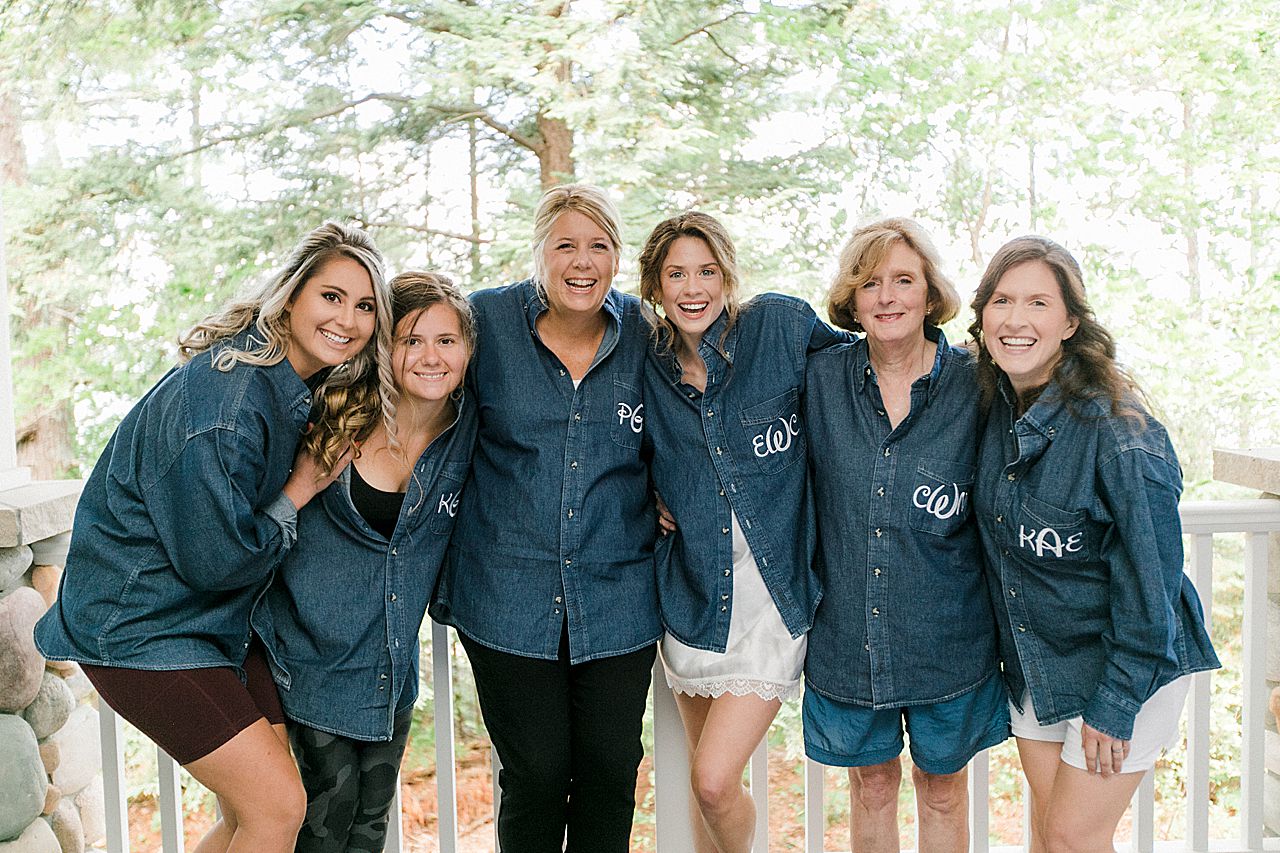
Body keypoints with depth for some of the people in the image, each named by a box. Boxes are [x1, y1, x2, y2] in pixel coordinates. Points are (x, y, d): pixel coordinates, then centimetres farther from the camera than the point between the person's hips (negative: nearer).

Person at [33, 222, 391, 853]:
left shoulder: (315, 386, 2)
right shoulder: (224, 397, -26)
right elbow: (217, 560, -22)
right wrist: (301, 491, -13)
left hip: (222, 615, 9)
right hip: (141, 624, -9)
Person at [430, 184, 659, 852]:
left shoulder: (643, 334, 1)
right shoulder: (486, 322, -4)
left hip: (618, 598, 2)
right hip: (509, 599, -1)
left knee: (612, 771, 8)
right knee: (534, 774, 4)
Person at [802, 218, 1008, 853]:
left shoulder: (974, 388, -9)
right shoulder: (821, 379, -4)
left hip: (947, 640, -1)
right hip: (847, 633, 1)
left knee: (942, 788, 18)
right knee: (871, 784, 18)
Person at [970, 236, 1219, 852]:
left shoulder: (1115, 425, -24)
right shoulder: (995, 406, -4)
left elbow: (1148, 577, -20)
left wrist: (1113, 706, -16)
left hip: (1128, 663, -6)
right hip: (1032, 662, 6)